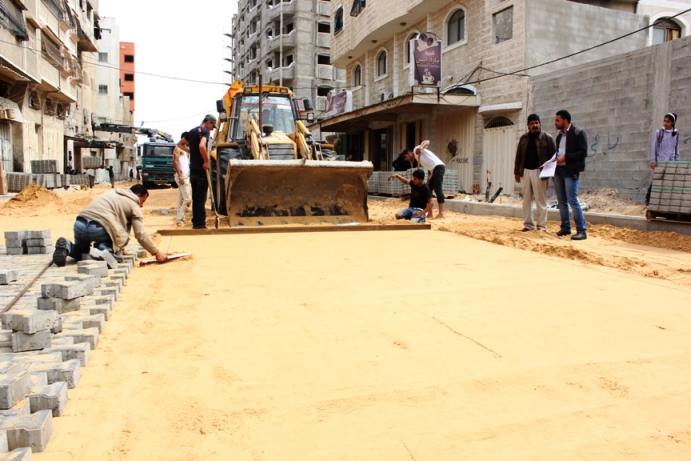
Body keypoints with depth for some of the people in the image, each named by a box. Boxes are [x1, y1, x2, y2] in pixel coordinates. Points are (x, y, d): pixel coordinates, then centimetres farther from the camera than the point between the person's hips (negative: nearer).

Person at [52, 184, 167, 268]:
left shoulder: (113, 193, 29)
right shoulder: (134, 205, 7)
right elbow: (140, 234, 0)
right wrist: (157, 253, 8)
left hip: (79, 223, 7)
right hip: (97, 227, -7)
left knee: (81, 251, 32)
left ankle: (67, 247, -1)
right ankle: (105, 249, -13)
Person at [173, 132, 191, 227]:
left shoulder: (186, 149, 20)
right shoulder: (178, 148, -7)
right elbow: (175, 162, -18)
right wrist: (179, 175, -23)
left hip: (186, 176, 10)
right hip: (182, 176, -10)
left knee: (182, 199, 10)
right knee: (187, 198, -14)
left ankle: (180, 219, 14)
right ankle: (179, 219, -10)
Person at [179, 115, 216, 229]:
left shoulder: (192, 131, 15)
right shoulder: (205, 131, -10)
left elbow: (180, 144, 24)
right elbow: (201, 146, -28)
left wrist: (190, 151, 16)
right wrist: (207, 161, -20)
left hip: (193, 169, 8)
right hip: (201, 169, -8)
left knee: (195, 197, 13)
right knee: (201, 198, -4)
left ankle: (195, 222, 18)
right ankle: (200, 224, -2)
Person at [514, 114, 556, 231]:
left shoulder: (547, 138, 0)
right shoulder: (524, 138, 12)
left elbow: (553, 156, -2)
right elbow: (518, 155, 14)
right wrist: (517, 171, 10)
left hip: (539, 172, -4)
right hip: (525, 171, 4)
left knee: (540, 200, -2)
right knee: (526, 199, 7)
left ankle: (542, 225, 4)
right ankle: (528, 224, 14)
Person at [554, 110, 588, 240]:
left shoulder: (578, 133, -5)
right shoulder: (559, 136, 18)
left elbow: (583, 152, -13)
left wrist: (565, 158, -18)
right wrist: (555, 159, 4)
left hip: (570, 171, -8)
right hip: (558, 170, 8)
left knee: (572, 200, -11)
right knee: (561, 201, 9)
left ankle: (581, 230, -7)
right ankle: (565, 227, 17)